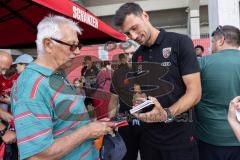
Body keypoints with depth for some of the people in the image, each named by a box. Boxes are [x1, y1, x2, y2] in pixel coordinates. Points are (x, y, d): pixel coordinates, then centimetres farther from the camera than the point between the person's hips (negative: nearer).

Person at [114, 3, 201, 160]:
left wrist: (167, 114, -29)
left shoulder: (180, 42, -10)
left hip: (178, 134, -4)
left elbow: (194, 92, -14)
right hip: (148, 134, 5)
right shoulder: (137, 56, 7)